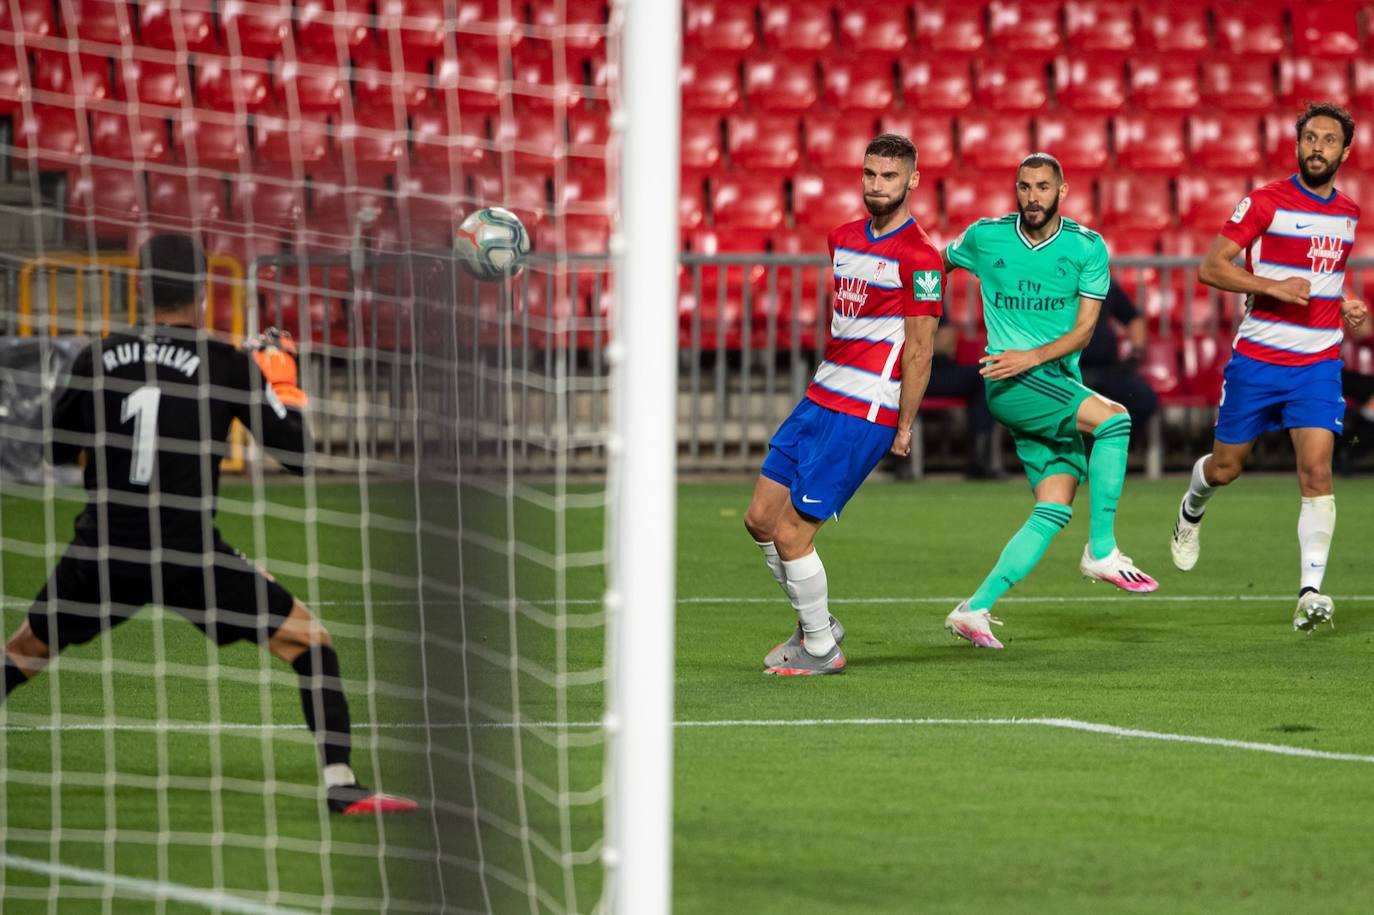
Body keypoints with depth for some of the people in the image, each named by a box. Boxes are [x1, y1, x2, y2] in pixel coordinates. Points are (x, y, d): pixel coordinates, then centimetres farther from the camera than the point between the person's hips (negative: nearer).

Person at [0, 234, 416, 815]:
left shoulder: (98, 359, 5)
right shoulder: (228, 367, -3)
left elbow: (56, 449, 18)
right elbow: (300, 454, -2)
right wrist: (283, 381, 12)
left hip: (102, 557, 3)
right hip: (187, 556, -3)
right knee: (310, 641, 7)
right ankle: (341, 784, -6)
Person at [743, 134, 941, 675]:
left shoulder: (919, 258, -13)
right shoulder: (844, 238, 12)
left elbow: (919, 350, -12)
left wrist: (904, 427, -11)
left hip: (865, 416, -8)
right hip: (819, 400, 8)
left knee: (791, 532, -9)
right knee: (760, 519, 9)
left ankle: (820, 648, 8)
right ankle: (814, 624, 26)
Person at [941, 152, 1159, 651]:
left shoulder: (1086, 247, 2)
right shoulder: (984, 237, 1)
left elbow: (1085, 327, -3)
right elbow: (937, 263, 21)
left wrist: (1033, 357, -16)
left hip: (1060, 384, 4)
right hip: (1010, 385, -4)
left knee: (1054, 510, -6)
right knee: (1113, 418, -26)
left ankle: (975, 608, -1)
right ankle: (1102, 551, -22)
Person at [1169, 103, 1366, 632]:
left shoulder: (1349, 214, 10)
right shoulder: (1265, 203, -6)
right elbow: (1210, 268, -10)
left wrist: (1346, 305, 8)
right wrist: (1272, 286, -22)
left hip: (1319, 363, 2)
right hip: (1257, 359, -2)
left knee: (1316, 470, -14)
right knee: (1225, 467, 9)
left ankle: (1311, 591, -17)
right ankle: (1191, 512, 46)